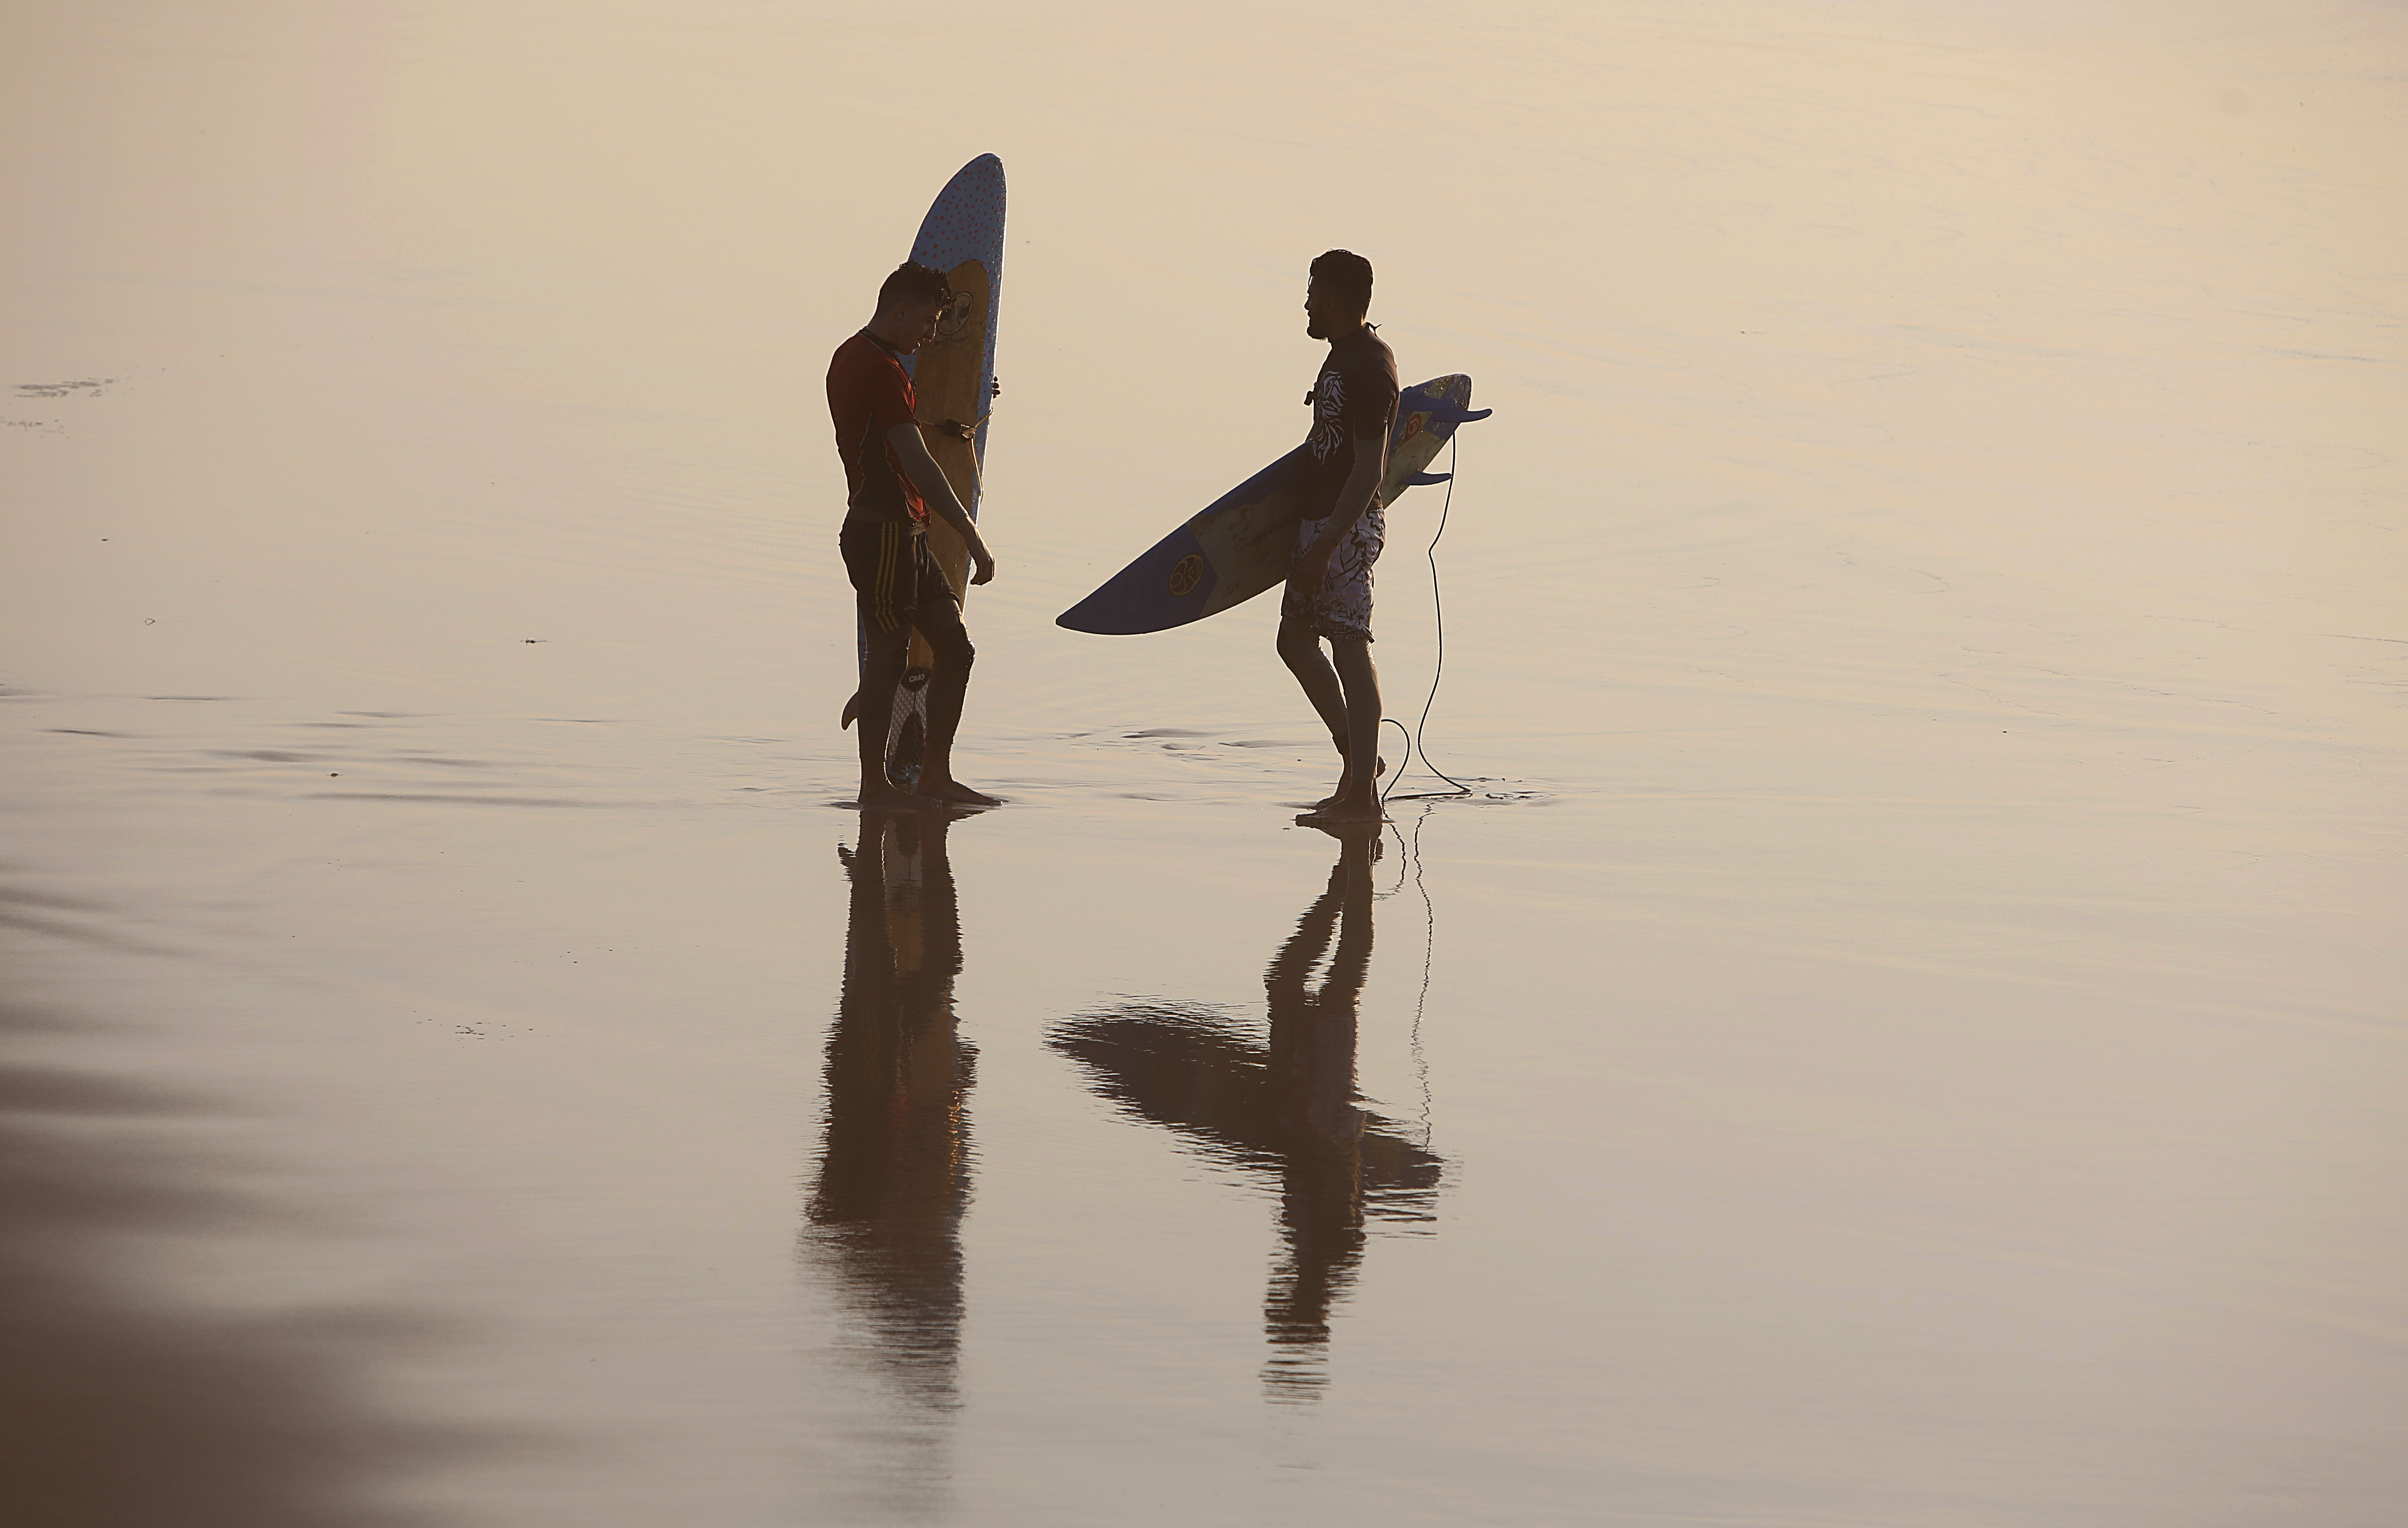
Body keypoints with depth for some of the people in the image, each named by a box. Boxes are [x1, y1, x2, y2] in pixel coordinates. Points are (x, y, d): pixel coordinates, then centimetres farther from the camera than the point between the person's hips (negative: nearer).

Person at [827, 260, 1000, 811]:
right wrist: (973, 538, -21)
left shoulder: (851, 358, 16)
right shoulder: (881, 370, -16)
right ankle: (875, 787, 1)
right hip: (884, 532, -10)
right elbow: (918, 465, -21)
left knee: (954, 646, 9)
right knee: (887, 657, -5)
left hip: (903, 535, 10)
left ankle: (935, 776, 12)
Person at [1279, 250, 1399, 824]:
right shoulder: (1343, 355, 14)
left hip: (1348, 526, -11)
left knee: (1349, 648, -9)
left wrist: (1325, 546, -25)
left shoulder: (1369, 367, -17)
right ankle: (1357, 759, 25)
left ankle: (1363, 796, -8)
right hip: (1320, 518, 11)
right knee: (1296, 640, 15)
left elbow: (1369, 470, -22)